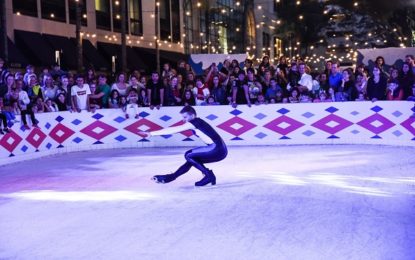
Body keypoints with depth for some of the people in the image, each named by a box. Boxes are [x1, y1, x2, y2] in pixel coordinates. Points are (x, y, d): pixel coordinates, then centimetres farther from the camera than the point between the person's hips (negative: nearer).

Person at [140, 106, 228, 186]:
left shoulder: (194, 122, -7)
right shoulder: (197, 122, 18)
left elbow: (173, 130, -4)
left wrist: (151, 133, 0)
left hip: (217, 150, -10)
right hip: (219, 150, 10)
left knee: (189, 155, -3)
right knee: (192, 158, 16)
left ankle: (209, 176, -2)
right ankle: (171, 177, 24)